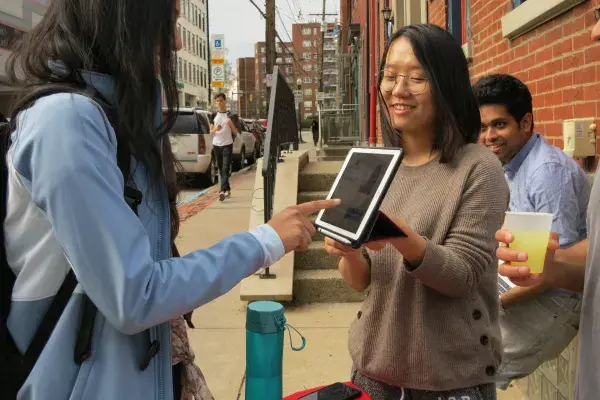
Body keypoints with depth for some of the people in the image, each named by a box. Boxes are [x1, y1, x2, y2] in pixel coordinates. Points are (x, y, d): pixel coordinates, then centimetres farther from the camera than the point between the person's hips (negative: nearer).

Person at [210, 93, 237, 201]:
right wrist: (215, 129, -15)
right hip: (216, 145, 3)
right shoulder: (213, 115, 8)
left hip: (227, 144, -3)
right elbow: (211, 131, 8)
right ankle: (228, 189, 21)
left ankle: (222, 191, -22)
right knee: (221, 169, 9)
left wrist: (231, 124, -18)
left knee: (226, 169, -13)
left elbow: (235, 132, 2)